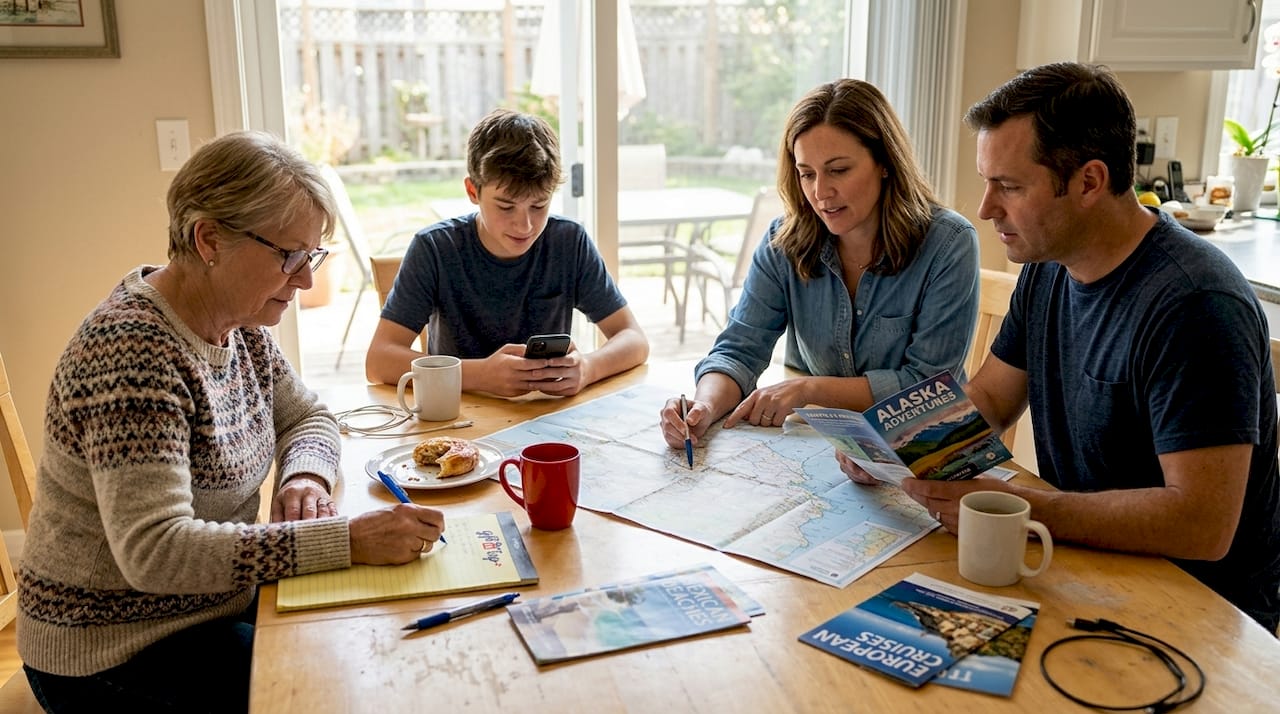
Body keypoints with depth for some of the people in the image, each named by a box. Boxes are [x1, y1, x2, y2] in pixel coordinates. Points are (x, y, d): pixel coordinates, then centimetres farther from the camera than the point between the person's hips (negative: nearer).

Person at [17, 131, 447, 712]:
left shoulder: (239, 323, -2)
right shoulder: (132, 349, -27)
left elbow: (307, 416, 11)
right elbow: (153, 549, -34)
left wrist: (306, 475, -12)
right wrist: (347, 539, -38)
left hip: (220, 596, 8)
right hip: (115, 653, -7)